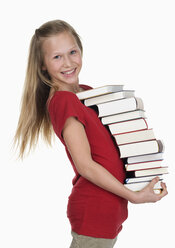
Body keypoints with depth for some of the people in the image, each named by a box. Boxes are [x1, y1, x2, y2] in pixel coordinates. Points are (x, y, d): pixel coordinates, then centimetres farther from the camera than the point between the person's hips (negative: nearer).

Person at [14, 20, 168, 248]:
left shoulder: (86, 92, 10)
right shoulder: (63, 100, -17)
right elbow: (85, 166, -19)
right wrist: (134, 196, -15)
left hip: (109, 209, 9)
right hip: (94, 210, -8)